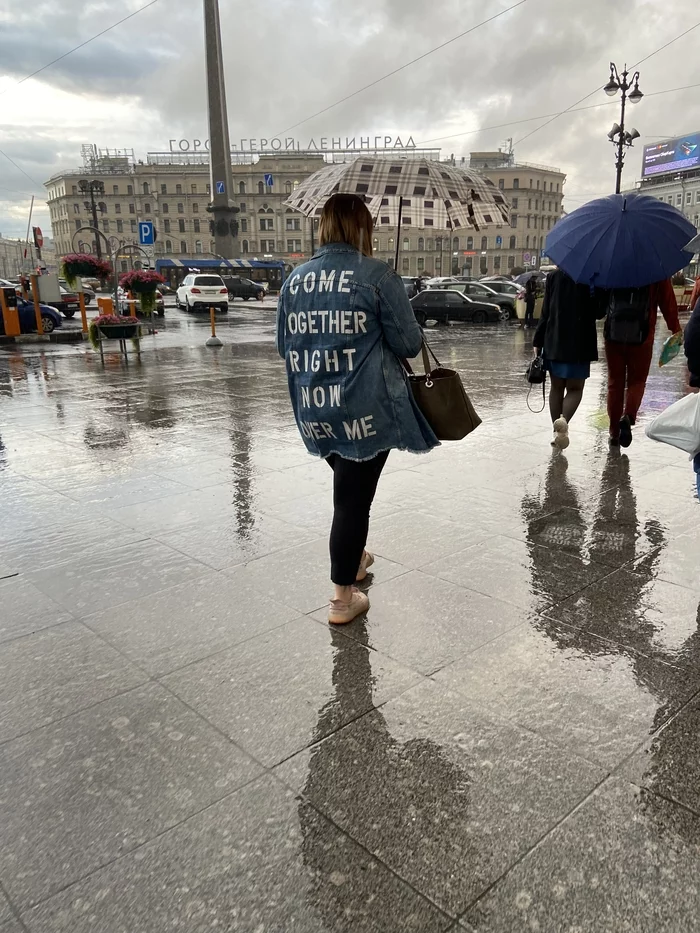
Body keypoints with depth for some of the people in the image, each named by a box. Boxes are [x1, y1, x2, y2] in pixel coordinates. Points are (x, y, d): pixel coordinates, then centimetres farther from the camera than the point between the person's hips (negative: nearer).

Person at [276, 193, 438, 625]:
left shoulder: (295, 279, 5)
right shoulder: (378, 276, -10)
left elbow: (285, 345, 12)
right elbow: (408, 343, -9)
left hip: (315, 411, 6)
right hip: (365, 410, -5)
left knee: (348, 485, 25)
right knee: (355, 495, 3)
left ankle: (354, 558, 42)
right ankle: (344, 597, 12)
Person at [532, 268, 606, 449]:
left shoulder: (553, 277, 0)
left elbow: (546, 312, 0)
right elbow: (599, 313, -4)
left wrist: (538, 341, 5)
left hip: (554, 342, 2)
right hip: (580, 344, -2)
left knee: (556, 387, 14)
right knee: (575, 388, 8)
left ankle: (557, 430, 14)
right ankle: (564, 420, -19)